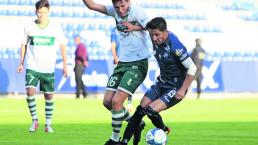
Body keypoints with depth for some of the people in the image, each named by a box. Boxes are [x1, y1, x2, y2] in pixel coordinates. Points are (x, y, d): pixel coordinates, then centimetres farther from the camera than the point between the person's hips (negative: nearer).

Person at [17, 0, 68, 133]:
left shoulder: (55, 28, -3)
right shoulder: (29, 28, -1)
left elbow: (62, 46, 6)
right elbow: (24, 45, 11)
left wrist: (65, 65, 3)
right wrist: (21, 63, 7)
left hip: (48, 69, 0)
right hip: (32, 67, 0)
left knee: (49, 96, 5)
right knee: (30, 91, -19)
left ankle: (48, 124, 17)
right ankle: (34, 120, -4)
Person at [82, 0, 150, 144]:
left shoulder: (137, 12, -16)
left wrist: (134, 27, -18)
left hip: (138, 64, -7)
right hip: (122, 63, 7)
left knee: (116, 101, -14)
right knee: (108, 101, 2)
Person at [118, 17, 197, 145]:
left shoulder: (175, 46, -28)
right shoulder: (156, 41, -6)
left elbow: (192, 68, -25)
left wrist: (182, 90, -23)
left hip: (175, 88, -7)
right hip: (161, 83, 7)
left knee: (151, 110, -21)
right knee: (140, 110, -3)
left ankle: (164, 132, 9)